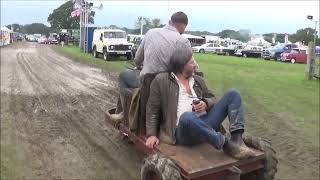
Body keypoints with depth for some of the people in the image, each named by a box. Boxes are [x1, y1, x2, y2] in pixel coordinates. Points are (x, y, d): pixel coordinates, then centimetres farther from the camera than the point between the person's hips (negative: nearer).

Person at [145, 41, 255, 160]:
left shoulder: (198, 80, 20)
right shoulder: (161, 80, 5)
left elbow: (213, 99, 21)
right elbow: (152, 109, 4)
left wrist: (205, 103, -4)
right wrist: (152, 134, -5)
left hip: (205, 124, 6)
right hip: (183, 130, -5)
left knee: (233, 94, -4)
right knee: (187, 116, -41)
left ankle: (237, 141, -21)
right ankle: (225, 144, -24)